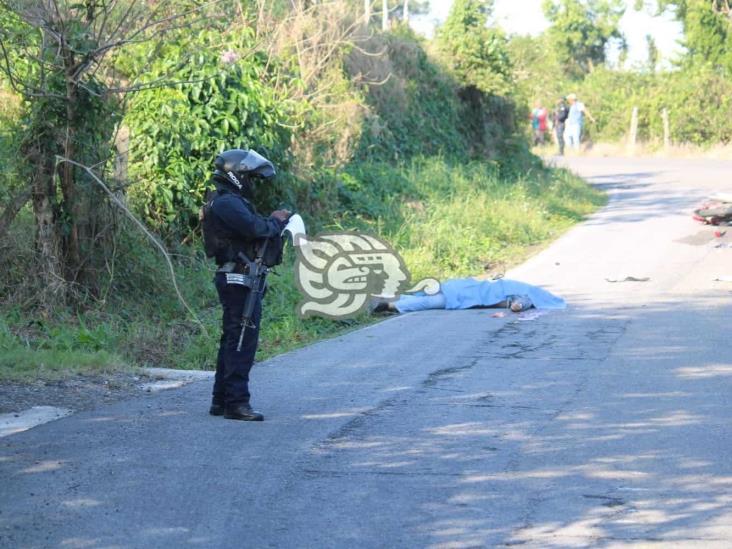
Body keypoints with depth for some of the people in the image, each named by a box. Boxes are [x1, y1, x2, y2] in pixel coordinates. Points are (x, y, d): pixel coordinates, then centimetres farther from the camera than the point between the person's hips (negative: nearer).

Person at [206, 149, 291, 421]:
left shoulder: (233, 202, 20)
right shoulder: (228, 203, -14)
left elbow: (253, 230, 17)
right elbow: (256, 228, -26)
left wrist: (274, 222, 2)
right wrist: (275, 220, -7)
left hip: (239, 281, 11)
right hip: (239, 281, -11)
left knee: (232, 340, 15)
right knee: (242, 340, -10)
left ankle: (221, 401, 20)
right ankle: (236, 402, -10)